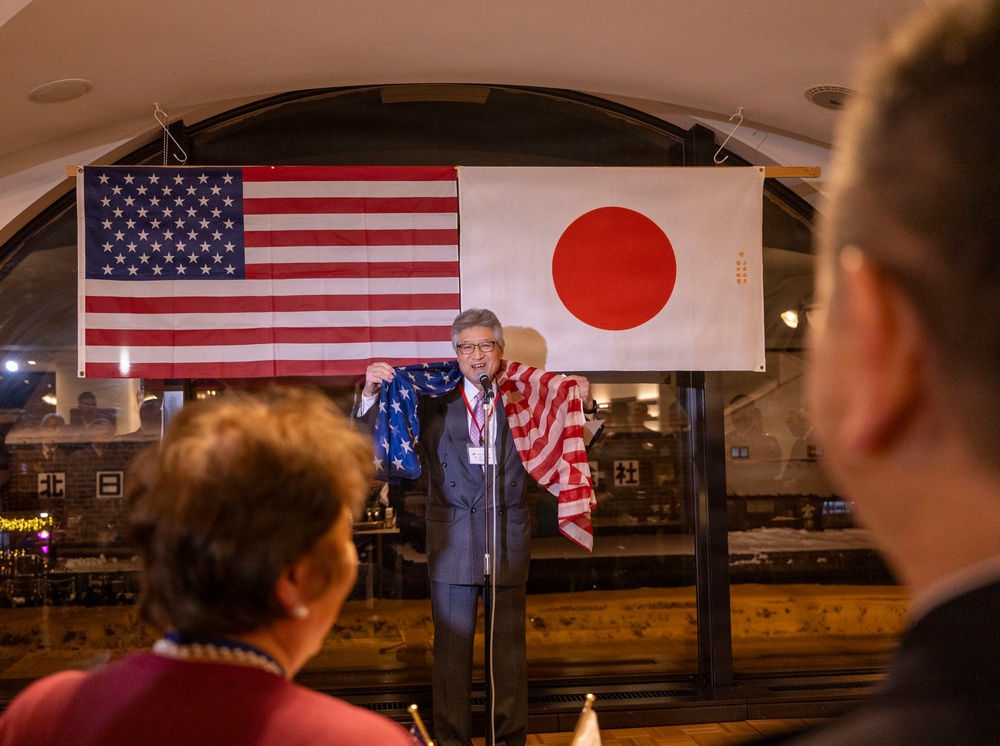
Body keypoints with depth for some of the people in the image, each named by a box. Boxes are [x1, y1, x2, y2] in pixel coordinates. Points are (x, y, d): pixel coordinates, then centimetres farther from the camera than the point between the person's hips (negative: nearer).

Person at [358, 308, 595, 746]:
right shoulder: (432, 403, 3)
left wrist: (583, 406, -3)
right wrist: (372, 391, -10)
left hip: (508, 541, 1)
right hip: (451, 541, -1)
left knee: (509, 647, 10)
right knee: (451, 648, 5)